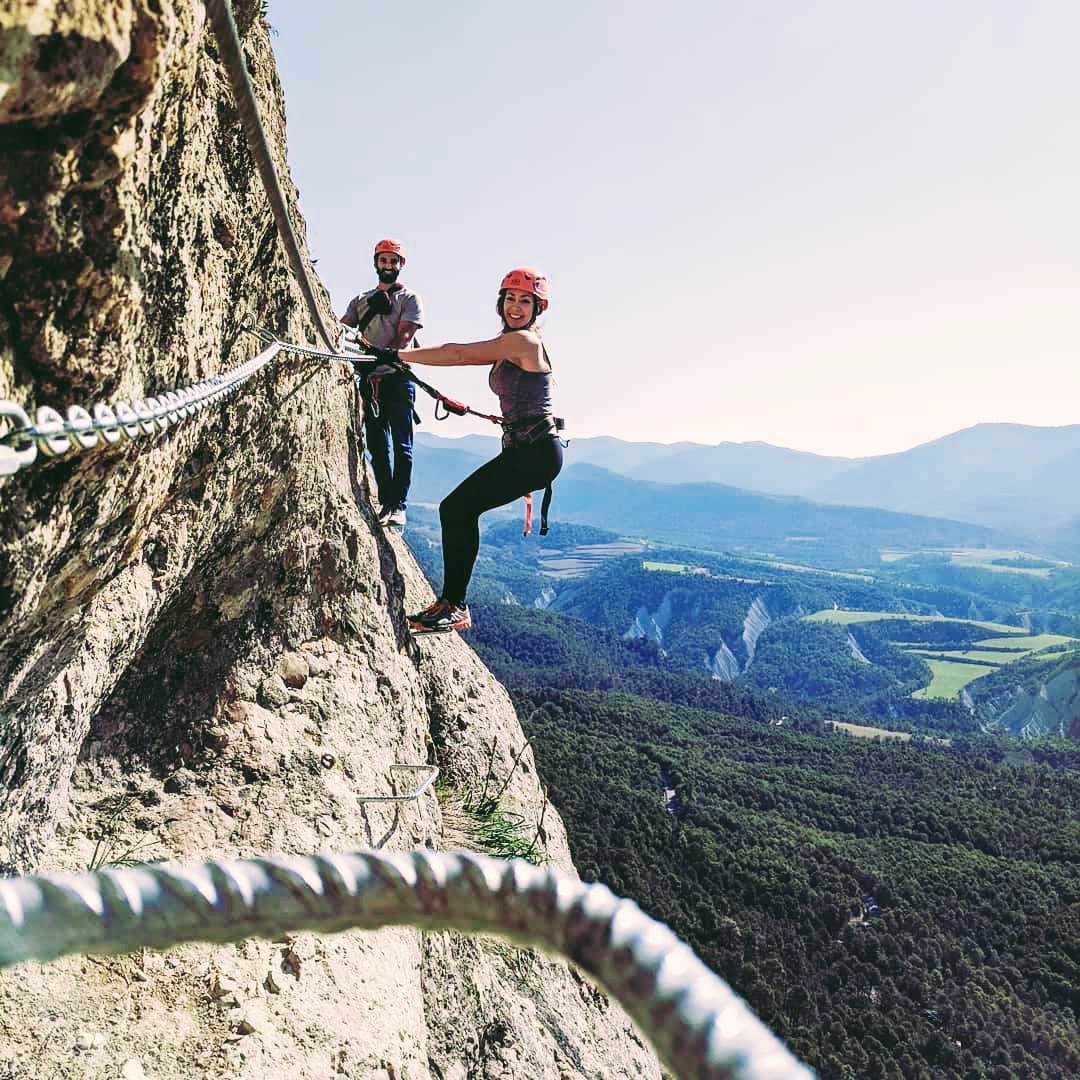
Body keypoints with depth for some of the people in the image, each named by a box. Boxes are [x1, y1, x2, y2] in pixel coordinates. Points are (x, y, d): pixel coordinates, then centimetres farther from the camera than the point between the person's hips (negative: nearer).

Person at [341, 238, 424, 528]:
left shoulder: (410, 298, 5)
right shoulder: (361, 300, 19)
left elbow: (404, 336, -9)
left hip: (397, 379, -4)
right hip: (369, 381, 4)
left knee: (401, 446, -6)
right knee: (376, 445, 5)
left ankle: (398, 505, -4)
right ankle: (385, 502, 11)